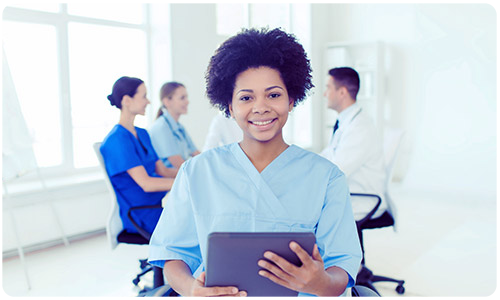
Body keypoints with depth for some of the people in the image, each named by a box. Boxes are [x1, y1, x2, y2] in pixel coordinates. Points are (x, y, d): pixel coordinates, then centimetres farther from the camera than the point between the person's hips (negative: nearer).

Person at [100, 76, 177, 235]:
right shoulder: (117, 139, -15)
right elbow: (146, 183, -21)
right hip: (140, 217, -8)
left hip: (157, 202, 8)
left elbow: (163, 171, 12)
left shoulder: (142, 134, 15)